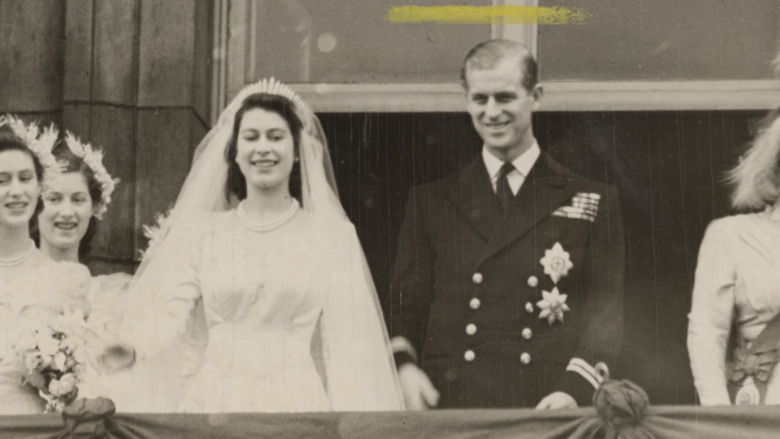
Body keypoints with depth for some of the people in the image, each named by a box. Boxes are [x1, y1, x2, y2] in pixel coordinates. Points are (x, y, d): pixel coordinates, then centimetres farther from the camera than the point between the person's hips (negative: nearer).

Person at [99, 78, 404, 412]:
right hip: (213, 399, 1)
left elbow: (344, 343, -1)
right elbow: (173, 308, -5)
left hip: (297, 401, -1)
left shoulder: (332, 235, 2)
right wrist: (133, 347, -26)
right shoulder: (203, 231, 8)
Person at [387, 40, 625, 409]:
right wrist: (404, 364, -7)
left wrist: (573, 391, -11)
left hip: (548, 414, -1)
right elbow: (405, 305, 13)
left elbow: (605, 314, 4)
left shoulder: (592, 203, 9)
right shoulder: (429, 202, 14)